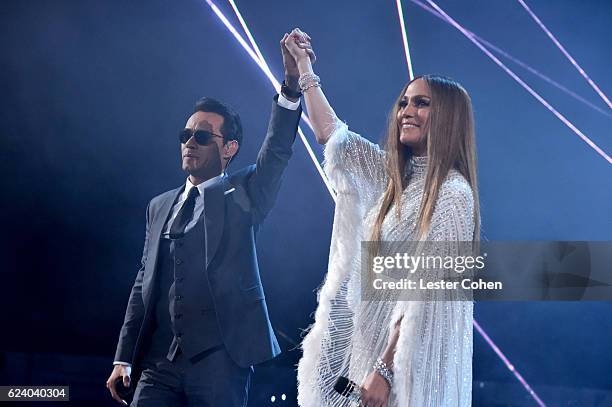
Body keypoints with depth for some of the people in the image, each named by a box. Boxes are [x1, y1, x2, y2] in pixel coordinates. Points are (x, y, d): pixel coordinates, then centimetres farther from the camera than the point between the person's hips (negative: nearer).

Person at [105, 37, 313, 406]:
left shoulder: (242, 194, 6)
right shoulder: (160, 206, 18)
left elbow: (277, 151, -12)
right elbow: (144, 283, 18)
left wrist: (293, 83, -27)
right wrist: (124, 358, 13)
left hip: (220, 359, -4)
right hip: (159, 362, 4)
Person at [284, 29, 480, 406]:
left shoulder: (452, 194, -14)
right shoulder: (397, 176, 8)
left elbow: (423, 293, -18)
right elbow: (331, 133, 19)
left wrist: (385, 368, -20)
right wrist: (303, 66, 20)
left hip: (409, 359, -7)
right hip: (372, 342, 8)